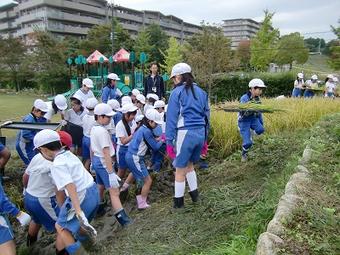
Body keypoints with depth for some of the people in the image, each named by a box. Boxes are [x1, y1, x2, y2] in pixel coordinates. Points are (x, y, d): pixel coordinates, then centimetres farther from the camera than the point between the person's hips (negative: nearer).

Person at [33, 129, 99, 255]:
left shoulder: (57, 165, -16)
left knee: (61, 227, 12)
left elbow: (71, 187, -28)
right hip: (93, 191, 8)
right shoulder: (69, 154, 9)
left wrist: (78, 211, -34)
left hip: (82, 197, -8)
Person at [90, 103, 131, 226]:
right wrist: (111, 172, -27)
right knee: (114, 192, -12)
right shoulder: (102, 131, -22)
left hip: (96, 161, 10)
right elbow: (106, 153, -27)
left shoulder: (93, 129, 6)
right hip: (104, 163, -10)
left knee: (100, 187, 25)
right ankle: (122, 217, -14)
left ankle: (99, 208, 41)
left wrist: (93, 162, 29)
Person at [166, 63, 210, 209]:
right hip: (200, 133, 6)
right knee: (189, 164, 23)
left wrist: (169, 140, -6)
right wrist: (205, 139, 21)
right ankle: (194, 194, 30)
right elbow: (206, 115, 15)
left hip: (185, 134, -6)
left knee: (180, 168, 7)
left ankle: (178, 201, 18)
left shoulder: (177, 92, -4)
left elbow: (172, 118, -8)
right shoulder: (201, 92, 13)